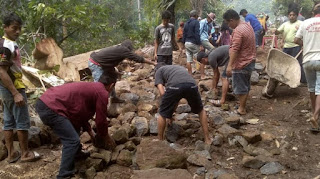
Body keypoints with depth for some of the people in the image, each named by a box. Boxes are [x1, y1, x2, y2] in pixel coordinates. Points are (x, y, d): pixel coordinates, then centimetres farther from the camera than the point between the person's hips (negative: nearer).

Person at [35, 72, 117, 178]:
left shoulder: (90, 87, 24)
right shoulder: (102, 93, -4)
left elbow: (81, 113, 32)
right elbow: (101, 121, 2)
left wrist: (92, 134, 35)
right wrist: (106, 138, 20)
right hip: (51, 108, -10)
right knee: (72, 141, -8)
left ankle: (75, 153, 45)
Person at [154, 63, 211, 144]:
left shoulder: (159, 70, 30)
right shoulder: (178, 67, 44)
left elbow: (162, 92, 14)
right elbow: (177, 97, 43)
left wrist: (170, 115, 25)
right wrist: (172, 112, 48)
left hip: (174, 86, -4)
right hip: (191, 85, 4)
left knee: (162, 114, 20)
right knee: (200, 110, 30)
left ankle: (160, 141, 29)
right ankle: (207, 139, 34)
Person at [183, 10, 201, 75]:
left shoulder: (186, 23, 15)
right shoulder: (196, 22, -8)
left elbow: (184, 34, 16)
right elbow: (197, 34, -16)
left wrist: (184, 42, 20)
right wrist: (199, 44, -17)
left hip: (187, 43, 7)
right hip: (193, 43, -7)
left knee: (188, 60, 7)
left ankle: (190, 75, 10)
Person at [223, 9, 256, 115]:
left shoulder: (238, 31, -23)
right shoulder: (247, 25, 9)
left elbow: (234, 49, -29)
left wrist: (230, 65, -31)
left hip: (241, 64, -10)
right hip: (250, 61, 10)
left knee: (240, 87, 1)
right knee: (246, 85, 18)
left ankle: (242, 109, 10)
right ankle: (243, 105, 30)